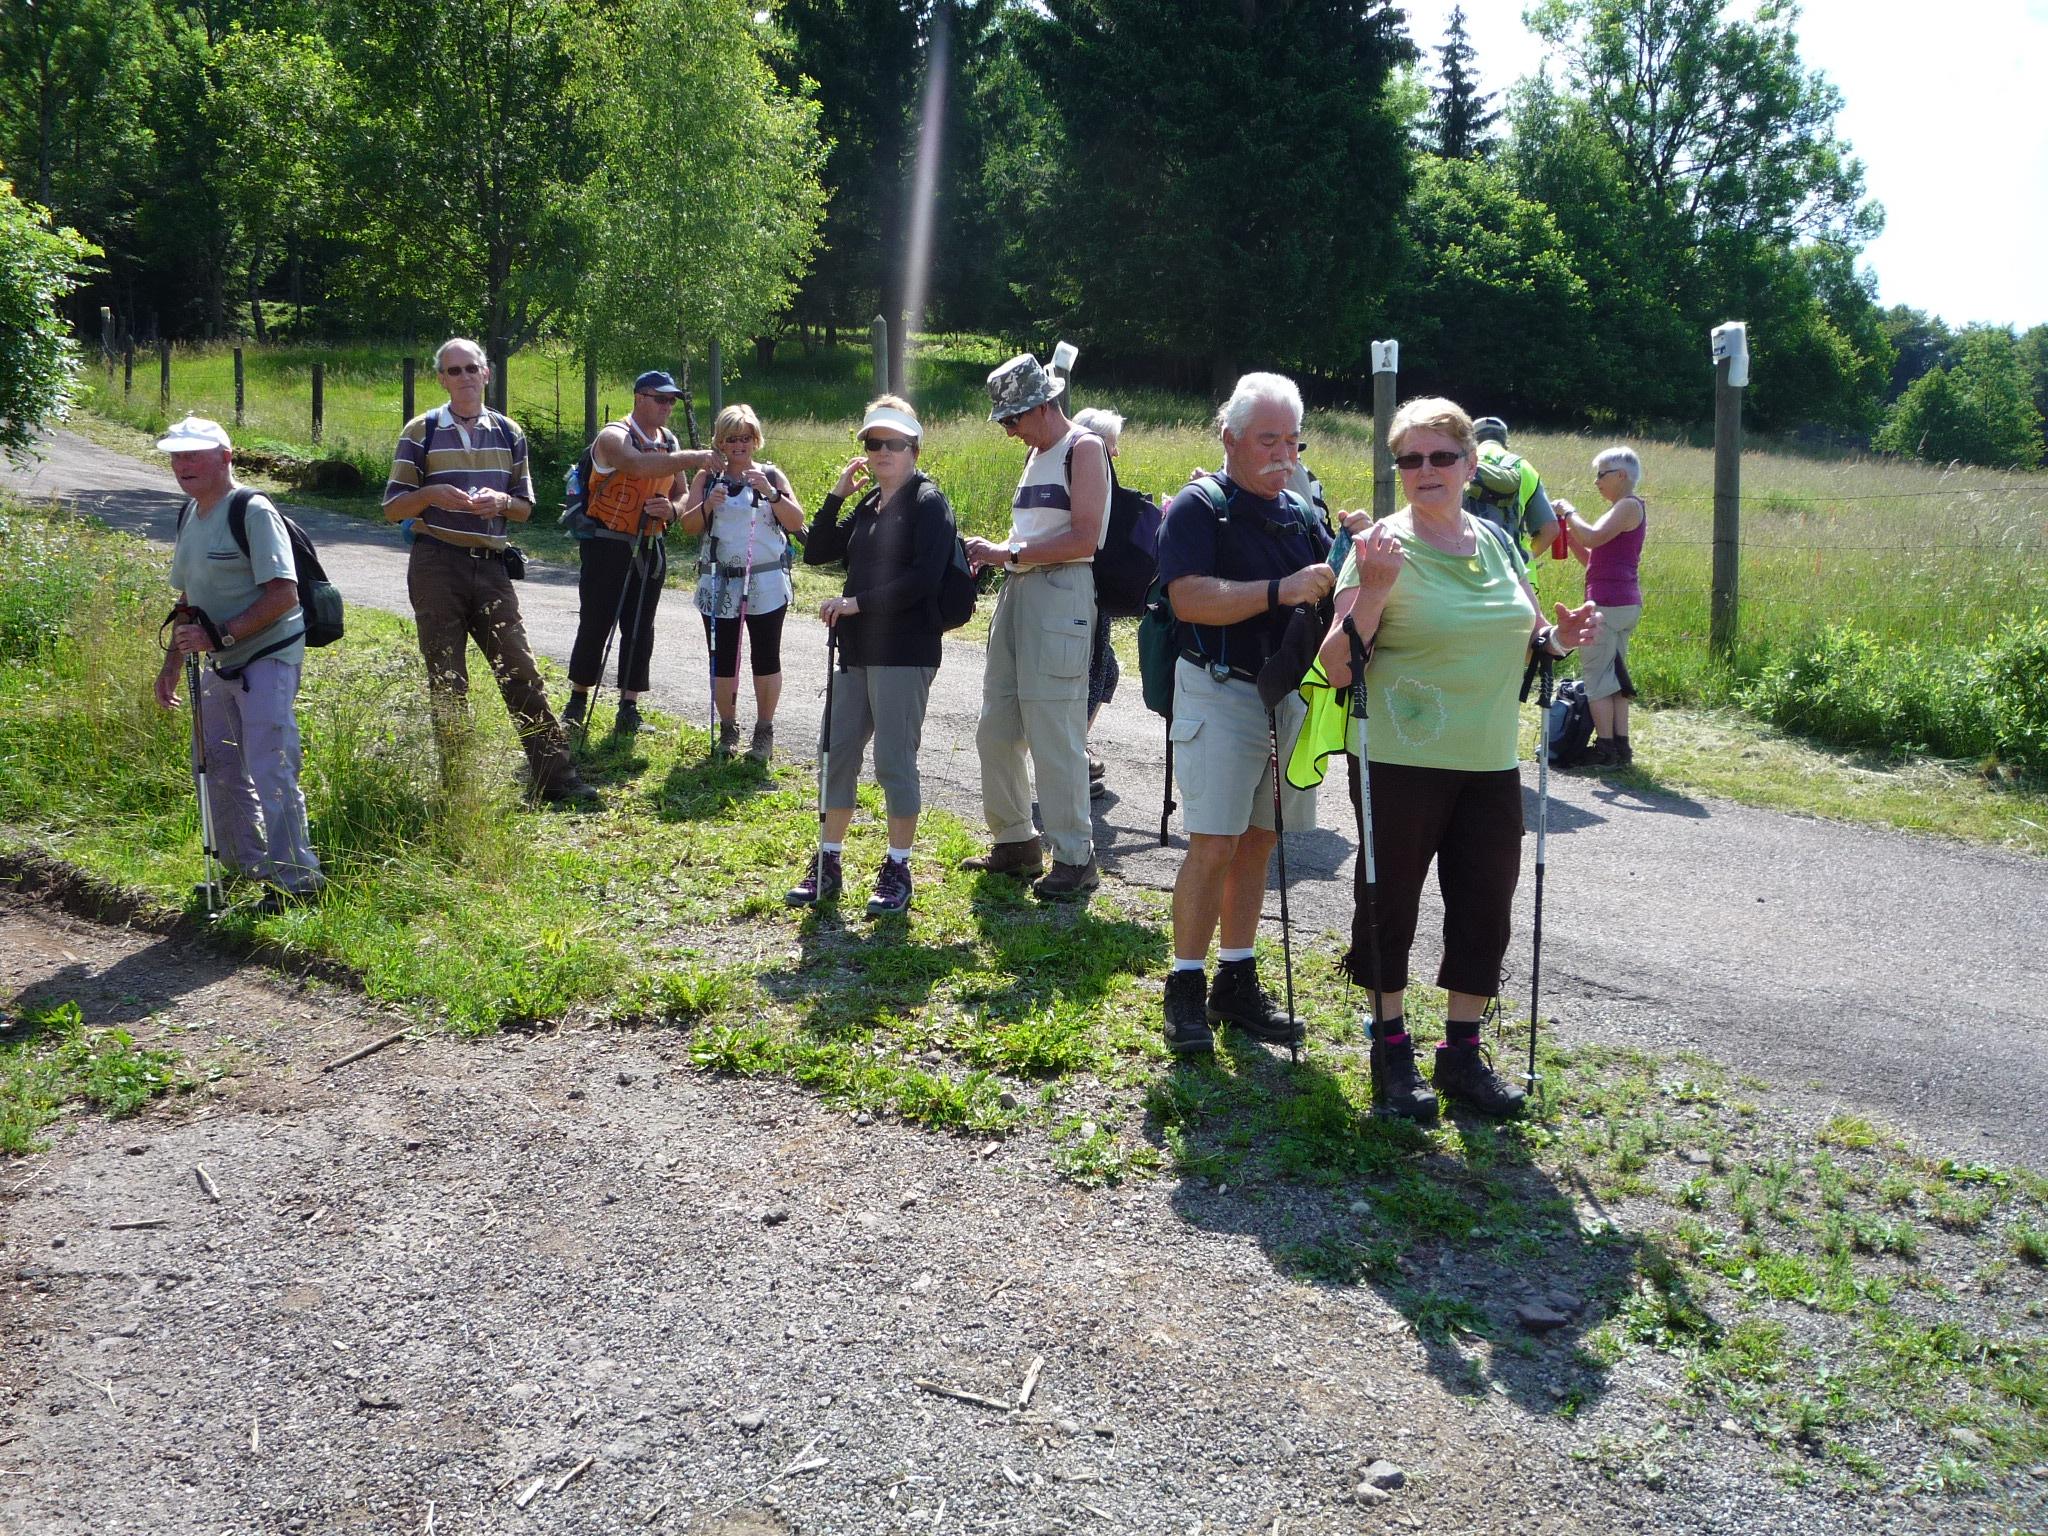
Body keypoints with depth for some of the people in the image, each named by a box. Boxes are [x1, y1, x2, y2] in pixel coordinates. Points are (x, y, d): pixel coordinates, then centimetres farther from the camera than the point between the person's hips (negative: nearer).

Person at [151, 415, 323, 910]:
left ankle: (296, 879, 0)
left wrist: (220, 636, -25)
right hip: (219, 665, 9)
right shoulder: (189, 516, 13)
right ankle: (248, 868, 31)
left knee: (270, 772, -10)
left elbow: (283, 594, -22)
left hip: (267, 658, -9)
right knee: (221, 771, 16)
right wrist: (172, 663, 17)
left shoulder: (253, 511, -15)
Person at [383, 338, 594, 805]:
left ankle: (557, 778, 1)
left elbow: (525, 507, 15)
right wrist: (431, 494, -17)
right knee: (447, 682, 3)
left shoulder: (508, 432, 10)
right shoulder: (420, 432, 1)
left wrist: (501, 501, -7)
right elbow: (393, 507, 2)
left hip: (491, 567, 2)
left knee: (521, 672, -1)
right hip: (436, 567, -2)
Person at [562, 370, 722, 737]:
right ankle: (578, 700, 16)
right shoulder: (613, 437, -12)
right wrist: (694, 458, -41)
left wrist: (670, 509, -7)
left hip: (650, 548, 6)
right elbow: (640, 464, -35)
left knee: (640, 630, 5)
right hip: (608, 545, -5)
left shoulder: (671, 442, 10)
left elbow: (681, 497, 17)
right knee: (595, 624, 0)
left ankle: (629, 709, 12)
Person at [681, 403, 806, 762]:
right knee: (722, 662, 4)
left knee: (766, 659, 1)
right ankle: (727, 730, 19)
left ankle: (764, 731, 12)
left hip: (766, 585, -1)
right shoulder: (707, 477, 8)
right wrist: (708, 505, -16)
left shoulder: (771, 475, 4)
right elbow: (688, 526, 3)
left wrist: (770, 493, -19)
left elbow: (796, 522, -4)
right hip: (719, 585, 2)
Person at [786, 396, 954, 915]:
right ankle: (828, 863, 20)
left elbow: (922, 578, -19)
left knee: (894, 760, -3)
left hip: (904, 653, -8)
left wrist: (858, 602, -17)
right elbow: (816, 552, 15)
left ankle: (898, 870, 10)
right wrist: (837, 494, 6)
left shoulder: (927, 502, -7)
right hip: (858, 651, 8)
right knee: (835, 751, 9)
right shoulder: (867, 506, 17)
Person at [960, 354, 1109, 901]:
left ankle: (1076, 859, -1)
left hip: (1060, 594, -9)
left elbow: (1083, 539, -17)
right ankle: (1015, 842, 22)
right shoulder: (1037, 452, 20)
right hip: (1017, 591, 9)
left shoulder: (1084, 448, -7)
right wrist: (994, 554, 5)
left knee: (1053, 732, -9)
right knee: (996, 729, 10)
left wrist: (1007, 553, -15)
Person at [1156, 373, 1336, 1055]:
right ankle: (1185, 986, 3)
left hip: (1291, 693, 6)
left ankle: (1236, 981, 20)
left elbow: (1331, 591, 14)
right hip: (1221, 694, -6)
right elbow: (1190, 598, -20)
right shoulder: (1198, 507, -7)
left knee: (1258, 842, 11)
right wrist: (1280, 592, -26)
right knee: (1213, 844, -8)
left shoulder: (1300, 514, 13)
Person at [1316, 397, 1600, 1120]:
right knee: (1390, 902, 6)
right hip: (1401, 762, -5)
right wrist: (1374, 593, -27)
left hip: (1490, 764, 5)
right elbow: (1337, 667, -14)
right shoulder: (1382, 547, -9)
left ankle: (1463, 1053, 27)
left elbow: (1521, 639, 22)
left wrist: (1558, 637, 1)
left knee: (1485, 906, 11)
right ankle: (1392, 1050, 24)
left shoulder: (1496, 543, 8)